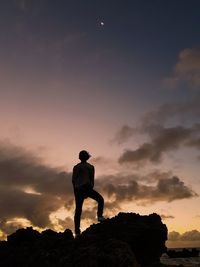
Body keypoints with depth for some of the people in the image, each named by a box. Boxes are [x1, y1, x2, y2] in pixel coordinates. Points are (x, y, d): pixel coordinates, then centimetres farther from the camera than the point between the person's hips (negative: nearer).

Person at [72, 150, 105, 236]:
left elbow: (73, 180, 6)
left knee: (78, 210, 2)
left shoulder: (76, 167, 10)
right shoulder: (90, 167, 5)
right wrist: (91, 190, 8)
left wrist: (75, 191, 8)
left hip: (78, 189, 3)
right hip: (87, 188, -2)